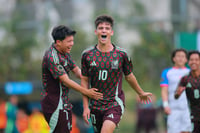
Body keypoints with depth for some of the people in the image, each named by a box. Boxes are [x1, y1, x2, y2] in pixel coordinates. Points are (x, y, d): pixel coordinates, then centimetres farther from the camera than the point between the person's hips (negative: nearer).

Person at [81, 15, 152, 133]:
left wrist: (141, 93, 26)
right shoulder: (87, 55, 0)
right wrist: (85, 106, 1)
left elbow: (129, 77, 13)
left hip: (115, 104, -3)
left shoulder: (121, 54, -3)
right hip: (95, 105, 3)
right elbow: (85, 80, 6)